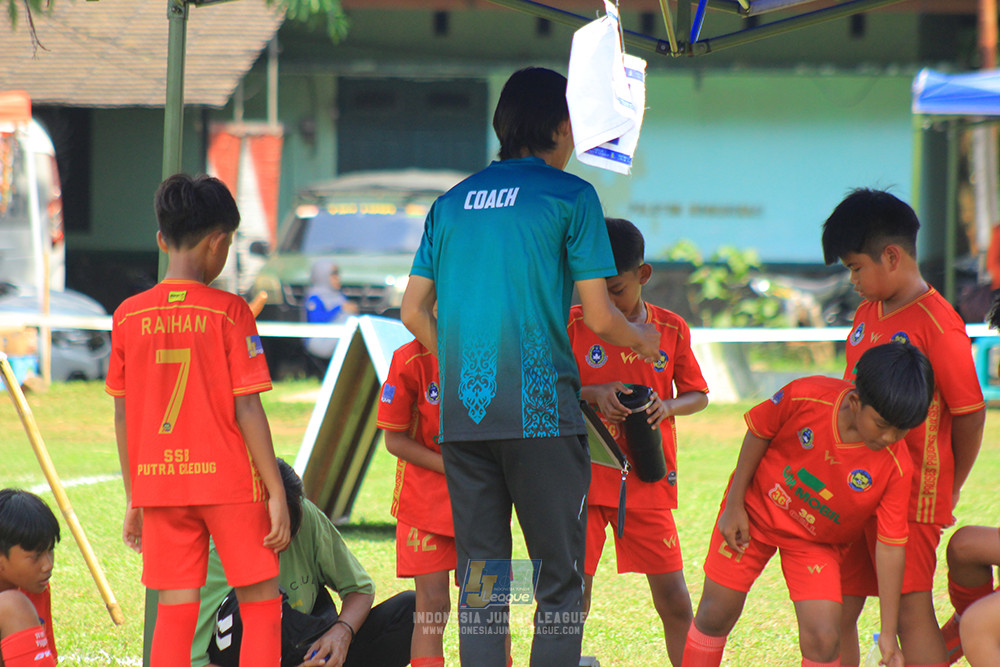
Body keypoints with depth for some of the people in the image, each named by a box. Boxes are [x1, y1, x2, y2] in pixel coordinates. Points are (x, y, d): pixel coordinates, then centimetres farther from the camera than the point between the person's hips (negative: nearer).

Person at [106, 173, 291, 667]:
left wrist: (133, 500, 15)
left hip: (159, 483, 4)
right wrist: (276, 492, -6)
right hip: (229, 480, -4)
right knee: (262, 606, 6)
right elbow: (246, 409, -11)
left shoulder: (128, 316, 2)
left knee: (175, 613, 5)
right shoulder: (228, 312, -8)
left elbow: (123, 417, 7)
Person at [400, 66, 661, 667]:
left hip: (462, 413, 5)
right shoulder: (570, 196, -1)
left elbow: (414, 312, 12)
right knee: (561, 573, 1)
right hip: (541, 410, -5)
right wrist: (643, 341, 17)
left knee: (479, 577, 7)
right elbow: (599, 317, -3)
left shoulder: (453, 202, 14)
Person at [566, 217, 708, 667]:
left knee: (675, 602, 1)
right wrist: (594, 394, -17)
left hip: (647, 480, 1)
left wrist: (666, 406, -11)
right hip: (585, 475, -1)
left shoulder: (671, 329, 4)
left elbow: (698, 395, 11)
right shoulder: (574, 324, -1)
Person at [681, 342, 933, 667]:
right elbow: (758, 434, -9)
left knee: (823, 639, -14)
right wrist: (734, 505, -5)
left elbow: (890, 546, -21)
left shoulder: (895, 467, -28)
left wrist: (889, 635, -19)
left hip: (815, 540, 0)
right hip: (755, 510, 0)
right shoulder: (803, 397, -30)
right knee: (715, 615, 8)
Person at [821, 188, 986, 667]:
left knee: (912, 612, -8)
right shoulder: (867, 314, 11)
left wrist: (949, 490, 1)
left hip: (911, 496, -8)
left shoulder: (937, 325, -15)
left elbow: (970, 412, -10)